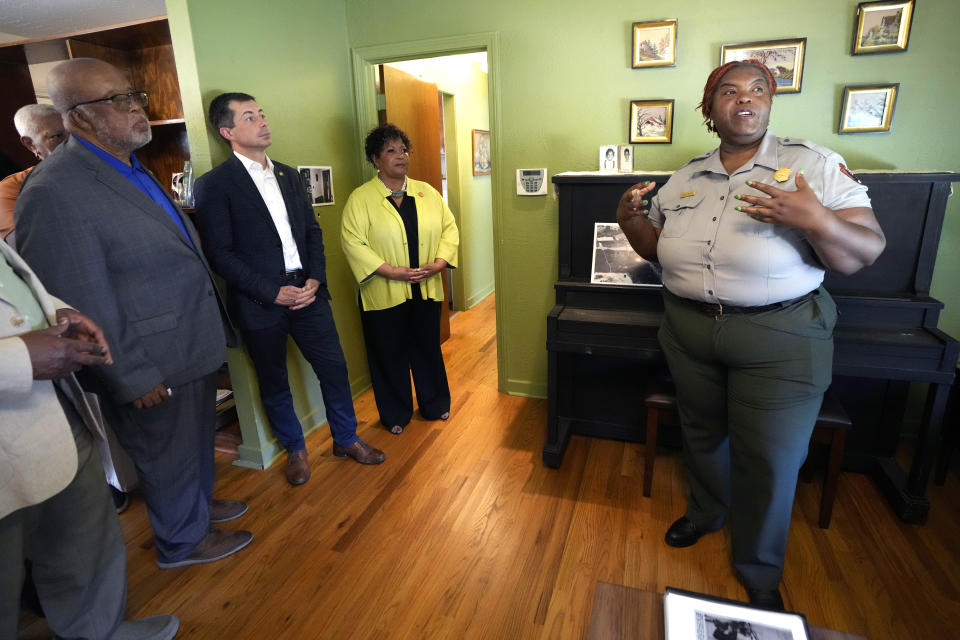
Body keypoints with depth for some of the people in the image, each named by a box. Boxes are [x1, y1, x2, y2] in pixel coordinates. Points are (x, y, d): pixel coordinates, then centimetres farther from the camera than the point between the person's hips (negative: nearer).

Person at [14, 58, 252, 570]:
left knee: (197, 440, 26)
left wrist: (213, 328, 17)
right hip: (152, 366, -8)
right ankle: (183, 541, 38)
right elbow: (81, 305, -22)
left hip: (191, 345, 8)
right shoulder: (54, 192, -22)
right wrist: (133, 377, -18)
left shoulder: (132, 169, 7)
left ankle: (199, 503, 50)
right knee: (169, 455, 14)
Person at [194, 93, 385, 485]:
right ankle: (295, 449, 34)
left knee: (334, 368, 9)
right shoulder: (214, 184, -7)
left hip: (307, 292, 5)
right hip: (260, 304, -4)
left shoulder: (287, 175, 11)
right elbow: (219, 254, -11)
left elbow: (312, 231, 11)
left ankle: (346, 439, 30)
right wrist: (273, 292, -15)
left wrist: (315, 279, -4)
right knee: (274, 384, 12)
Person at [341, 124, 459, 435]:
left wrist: (438, 263, -10)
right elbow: (353, 242, -13)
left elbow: (449, 228, 6)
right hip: (384, 294, -3)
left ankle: (435, 405, 37)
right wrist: (392, 272, -20)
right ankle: (396, 414, 29)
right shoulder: (360, 198, -5)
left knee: (428, 349, 16)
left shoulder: (427, 192, 7)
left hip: (426, 290, 3)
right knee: (390, 355, 10)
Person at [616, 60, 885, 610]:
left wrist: (815, 221, -31)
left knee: (769, 460, 5)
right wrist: (631, 221, -7)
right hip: (690, 332, 4)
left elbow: (866, 252, -11)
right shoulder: (685, 179, 8)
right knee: (702, 434, 20)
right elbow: (657, 249, 13)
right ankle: (706, 512, 49)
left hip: (779, 340, -4)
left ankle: (760, 573, 30)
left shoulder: (814, 165, -6)